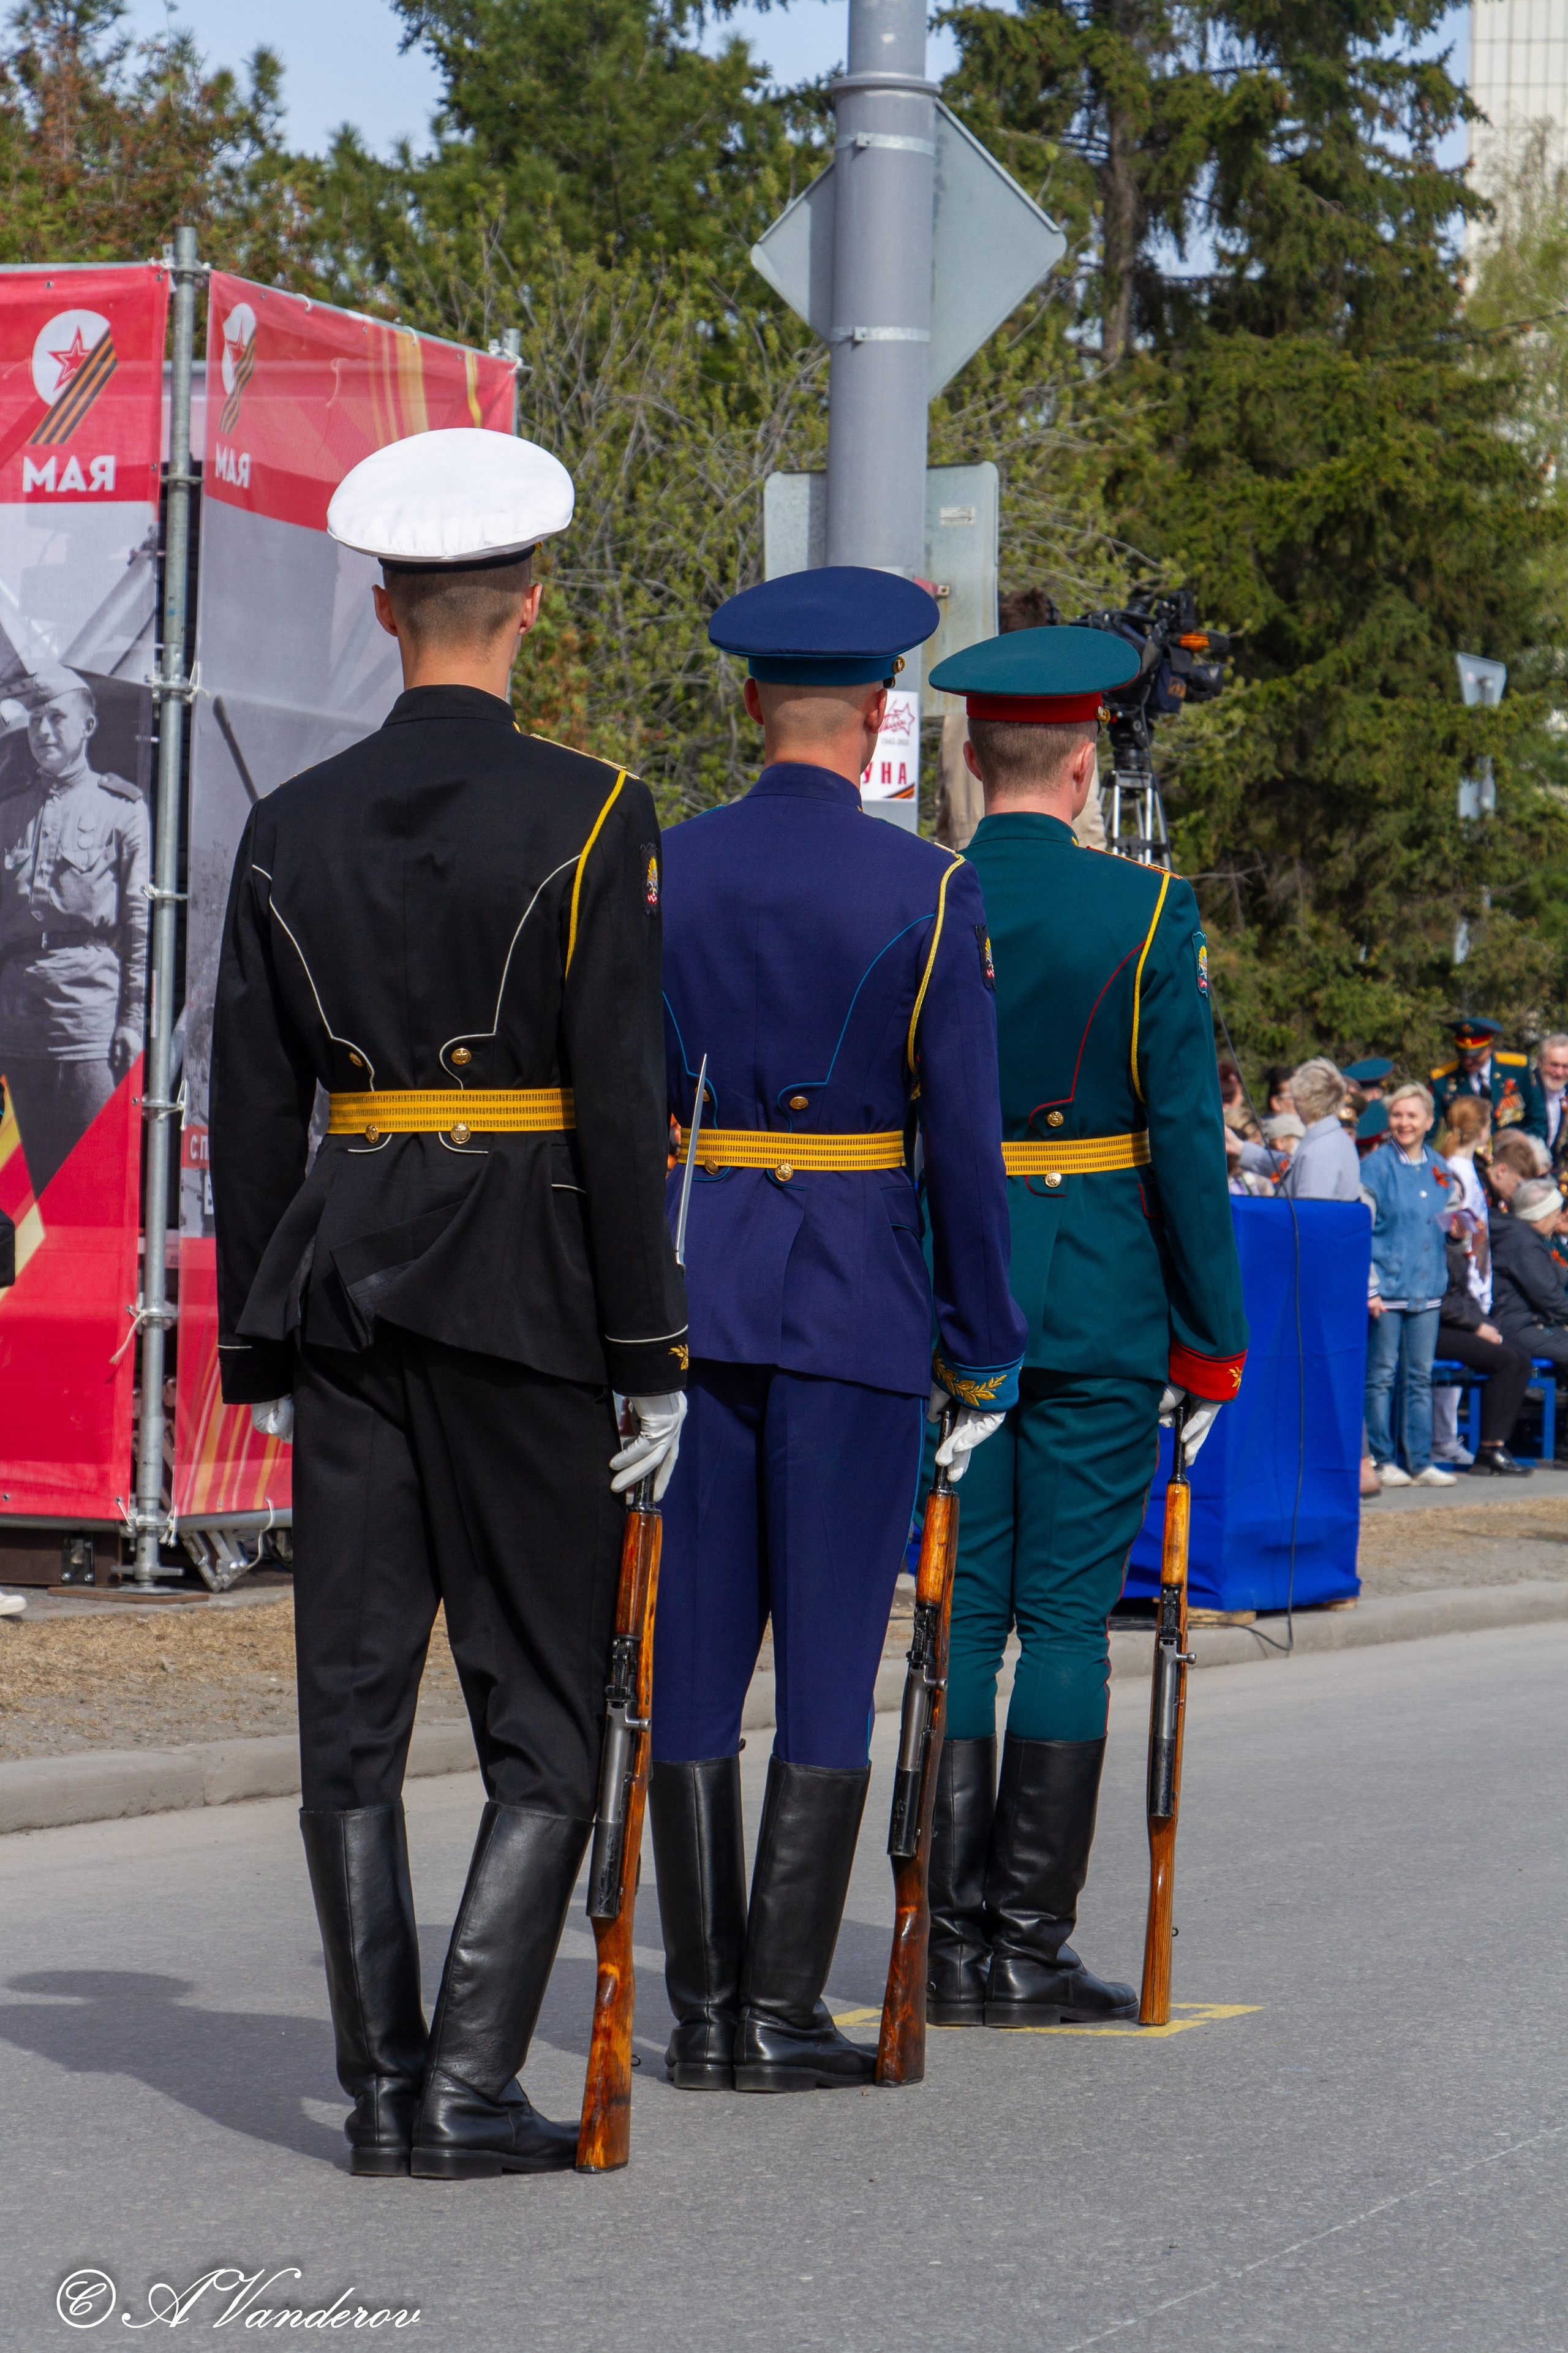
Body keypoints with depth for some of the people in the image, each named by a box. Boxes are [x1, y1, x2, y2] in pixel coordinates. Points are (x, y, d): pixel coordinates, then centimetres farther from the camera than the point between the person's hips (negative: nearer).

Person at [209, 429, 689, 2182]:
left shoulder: (291, 828, 5)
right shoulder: (588, 817, -8)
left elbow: (252, 1109, 7)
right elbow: (620, 1101, -11)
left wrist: (262, 1352, 14)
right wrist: (653, 1358, -6)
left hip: (339, 1281, 4)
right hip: (523, 1292, -4)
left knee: (354, 1706, 7)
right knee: (546, 1711, 3)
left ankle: (382, 2086, 8)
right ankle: (470, 2086, -4)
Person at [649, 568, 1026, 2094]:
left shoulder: (657, 872, 2)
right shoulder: (928, 894, -6)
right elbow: (965, 1141, -7)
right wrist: (982, 1352, 2)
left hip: (686, 1289, 3)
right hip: (857, 1306, -3)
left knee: (692, 1655, 6)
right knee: (830, 1661, 1)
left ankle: (702, 2009, 7)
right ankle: (782, 2016, 0)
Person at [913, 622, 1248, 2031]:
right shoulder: (1147, 910, -7)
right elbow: (1187, 1134, -7)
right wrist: (1211, 1333, 0)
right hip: (1100, 1305, -2)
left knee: (961, 1613, 7)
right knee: (1066, 1618, 1)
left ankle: (956, 1943, 6)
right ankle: (1030, 1947, 1)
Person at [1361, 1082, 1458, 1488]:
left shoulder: (1438, 1169, 12)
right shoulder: (1377, 1166, -4)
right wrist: (1370, 1286, -14)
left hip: (1427, 1288, 5)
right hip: (1387, 1287, -5)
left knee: (1420, 1377, 7)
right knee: (1381, 1376, -1)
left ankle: (1420, 1462, 10)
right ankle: (1382, 1461, 5)